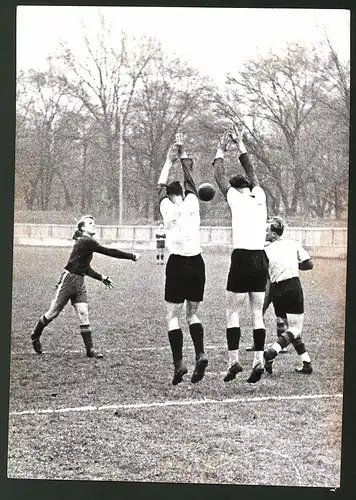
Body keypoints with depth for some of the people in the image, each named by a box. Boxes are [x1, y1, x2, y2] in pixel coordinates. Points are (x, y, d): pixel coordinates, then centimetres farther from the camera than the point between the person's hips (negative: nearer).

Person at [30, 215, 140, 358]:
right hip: (69, 279, -8)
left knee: (83, 314, -1)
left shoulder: (87, 243, 12)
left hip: (79, 282, 8)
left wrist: (101, 277, 15)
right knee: (53, 312, 3)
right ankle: (35, 337, 24)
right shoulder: (86, 242, -16)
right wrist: (132, 256, -17)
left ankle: (90, 349, -3)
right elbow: (108, 252, -20)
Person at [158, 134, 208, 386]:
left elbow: (161, 185, 15)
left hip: (177, 263, -3)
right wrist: (183, 152, 25)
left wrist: (169, 161, 26)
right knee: (193, 313, 15)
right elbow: (189, 178, 16)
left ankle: (179, 363, -11)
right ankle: (200, 354, -5)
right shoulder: (192, 202, 1)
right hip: (196, 262, 3)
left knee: (173, 316, 2)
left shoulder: (167, 207, -3)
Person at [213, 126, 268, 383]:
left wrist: (221, 150, 21)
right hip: (261, 258, 5)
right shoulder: (260, 197, 9)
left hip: (242, 258, -5)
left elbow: (220, 177, 9)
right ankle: (259, 360, 1)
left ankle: (234, 360, -5)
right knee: (257, 313, 7)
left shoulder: (236, 198, -3)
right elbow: (252, 173, 24)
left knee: (233, 312, 2)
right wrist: (240, 145, 32)